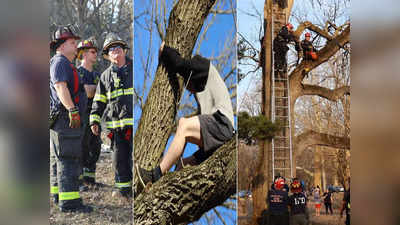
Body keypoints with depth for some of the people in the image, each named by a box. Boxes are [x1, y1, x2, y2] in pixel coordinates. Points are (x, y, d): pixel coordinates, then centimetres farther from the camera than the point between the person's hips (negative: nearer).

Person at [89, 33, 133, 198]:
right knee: (119, 158, 5)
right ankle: (122, 187, 17)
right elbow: (99, 101, 16)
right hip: (116, 125, 2)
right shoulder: (106, 76, 14)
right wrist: (94, 121, 9)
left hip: (134, 121, -2)